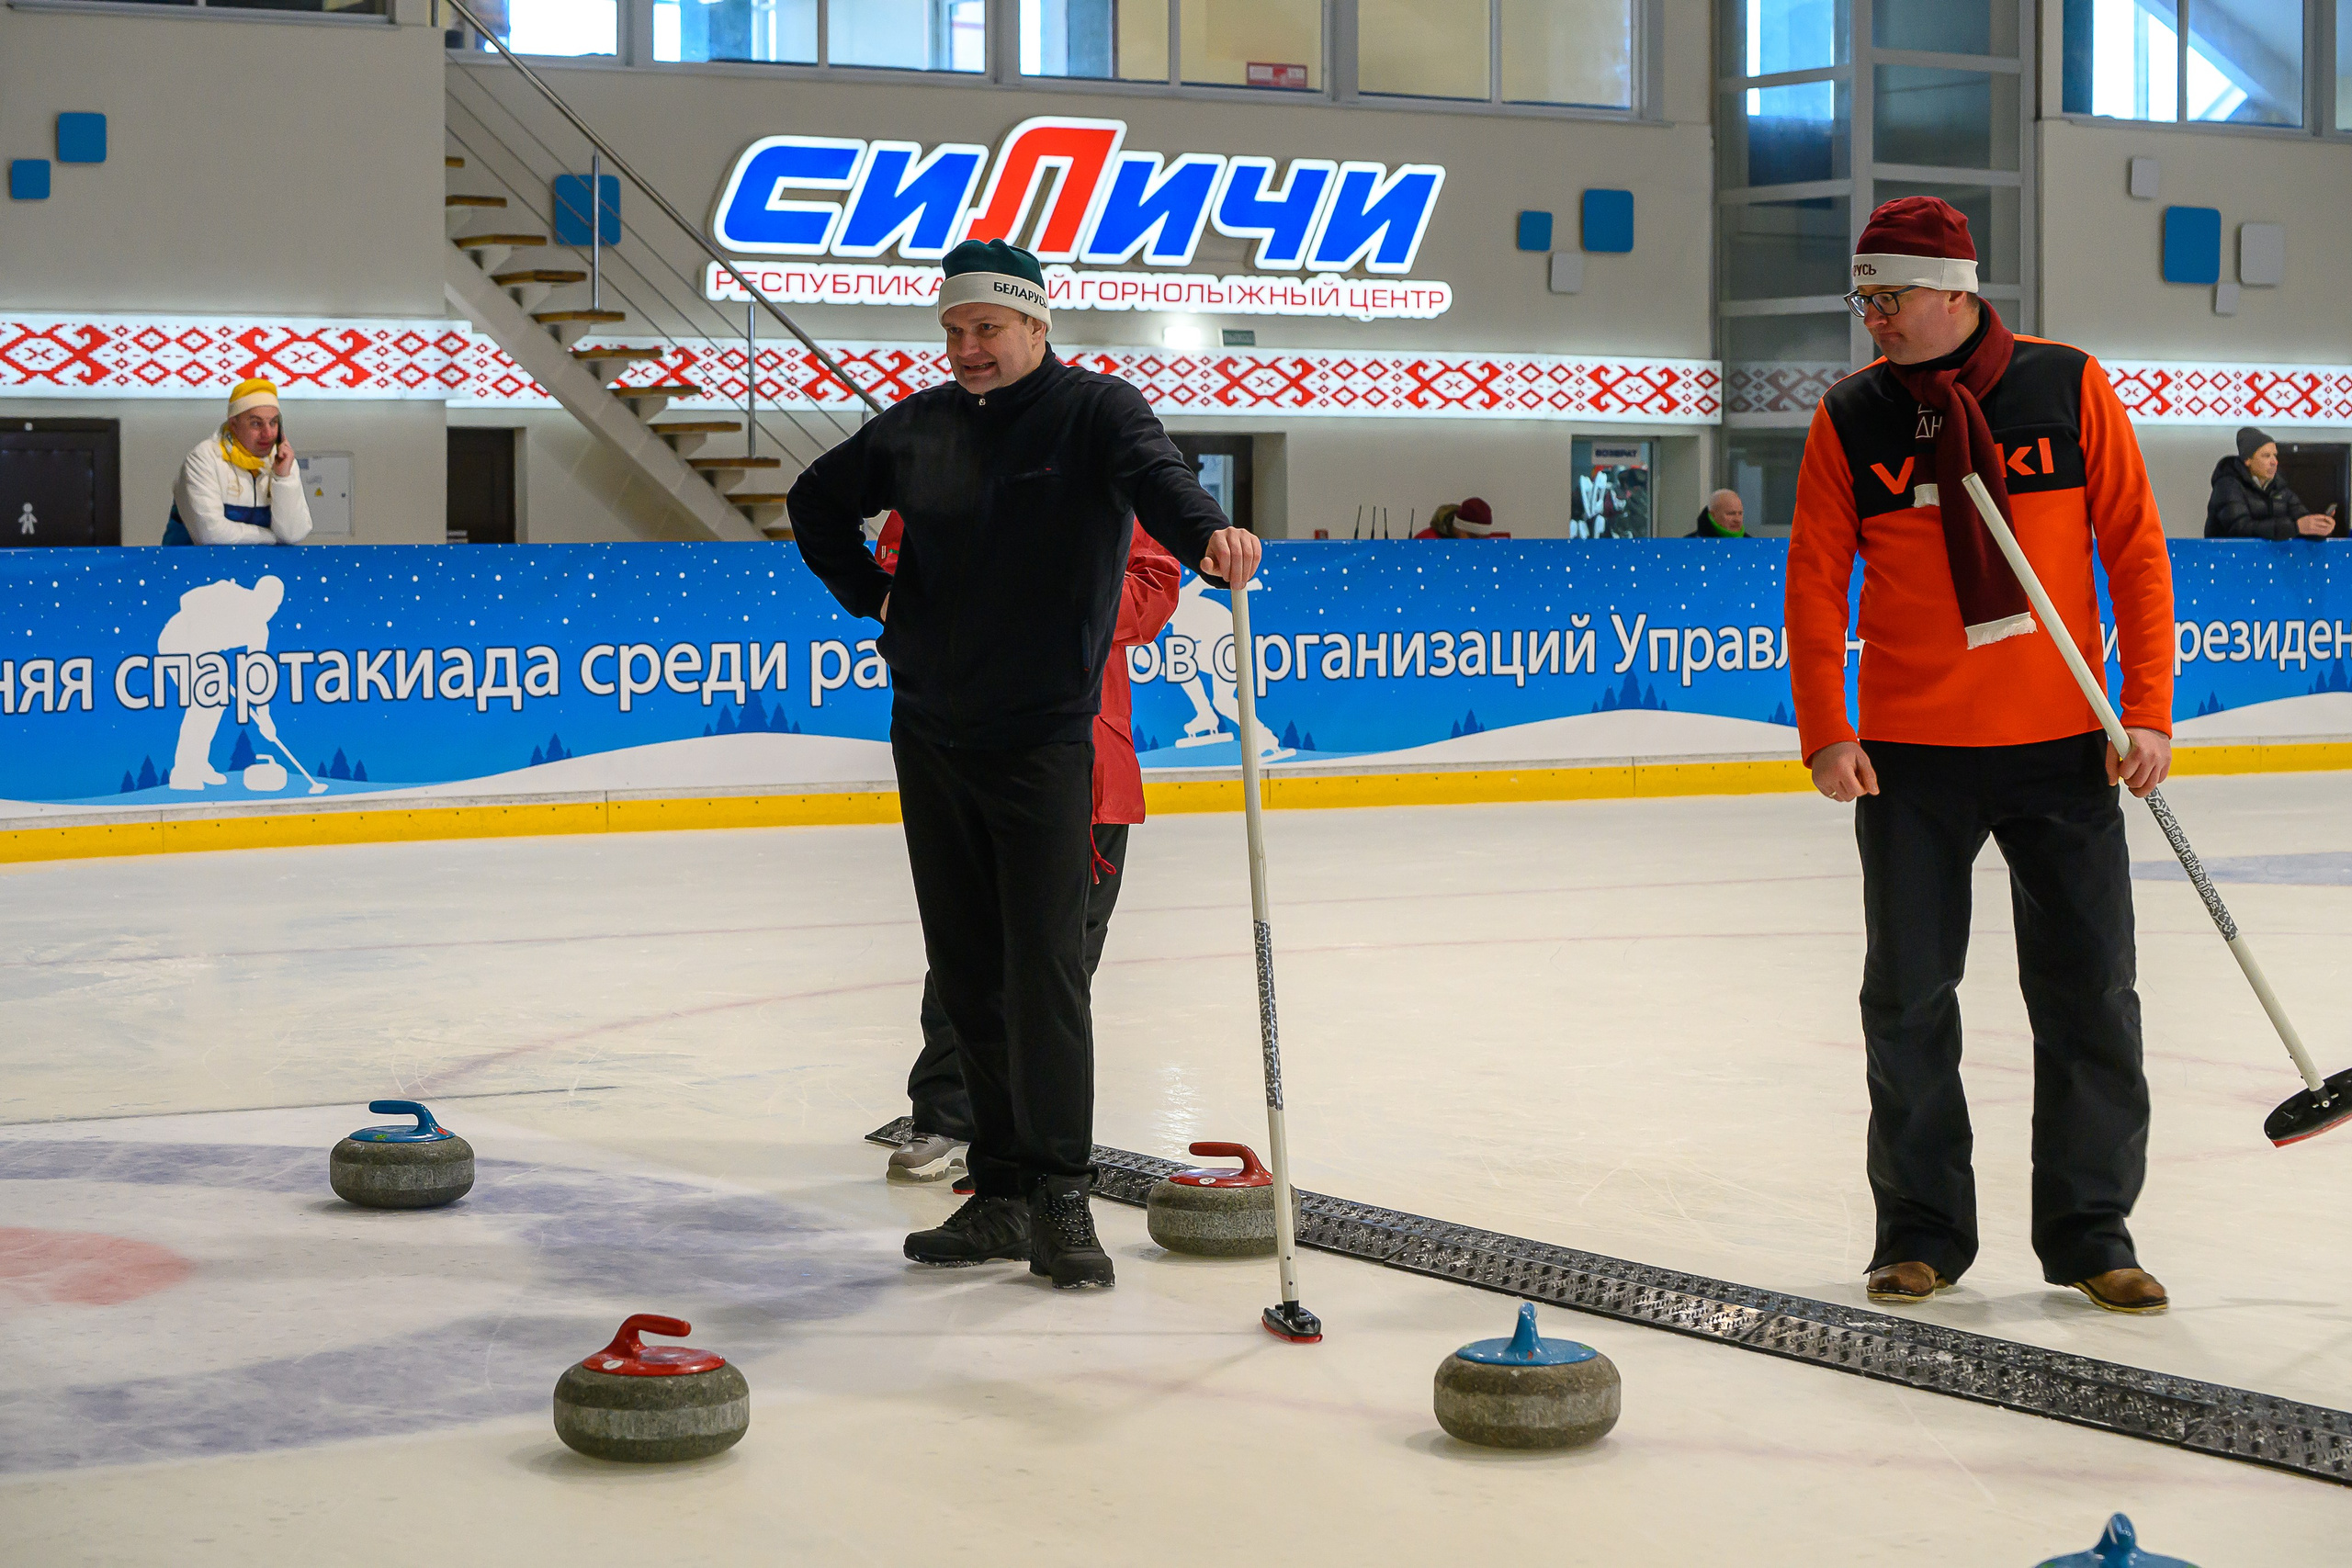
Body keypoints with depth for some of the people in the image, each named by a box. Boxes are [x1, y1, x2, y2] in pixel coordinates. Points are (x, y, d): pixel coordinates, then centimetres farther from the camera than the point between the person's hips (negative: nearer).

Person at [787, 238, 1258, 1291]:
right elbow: (818, 502, 26)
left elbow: (1155, 474, -26)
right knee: (968, 970, 8)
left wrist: (1207, 536, -47)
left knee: (1044, 966, -9)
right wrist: (871, 594, 12)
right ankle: (1001, 1193, 15)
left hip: (1042, 739, -5)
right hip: (929, 737, 5)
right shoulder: (917, 429, 9)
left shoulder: (1095, 410, -5)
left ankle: (1061, 1201, -3)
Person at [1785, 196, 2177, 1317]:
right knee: (1907, 999, 4)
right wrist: (1824, 732, -10)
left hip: (2063, 748, 0)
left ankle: (2090, 1234, 16)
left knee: (2090, 993, 4)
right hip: (1910, 757, 1)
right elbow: (1816, 578, 0)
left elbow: (2134, 548, 0)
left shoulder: (2068, 387, -2)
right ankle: (1922, 1234, 17)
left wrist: (2147, 711, -5)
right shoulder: (1850, 418, 1)